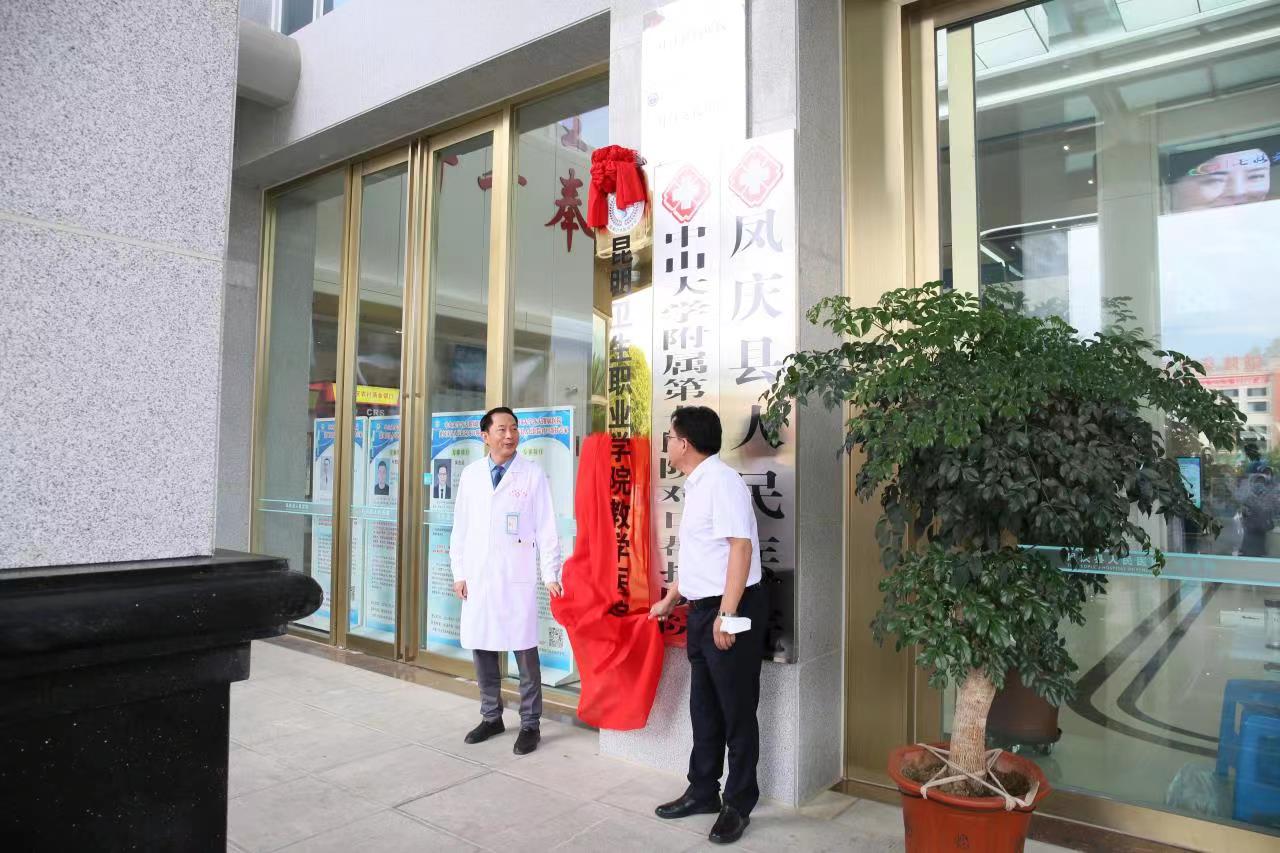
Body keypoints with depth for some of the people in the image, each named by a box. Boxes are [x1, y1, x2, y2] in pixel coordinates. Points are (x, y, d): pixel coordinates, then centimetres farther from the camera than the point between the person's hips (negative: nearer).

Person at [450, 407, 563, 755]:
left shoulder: (533, 474, -2)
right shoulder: (471, 474, 7)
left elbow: (546, 528, -2)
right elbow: (460, 527, 11)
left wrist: (551, 575, -6)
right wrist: (459, 572, 8)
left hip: (517, 578, -3)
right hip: (478, 576, 4)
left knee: (525, 651, 0)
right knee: (481, 648, 11)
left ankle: (530, 724, 14)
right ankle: (491, 717, 28)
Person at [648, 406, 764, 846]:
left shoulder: (721, 480, -16)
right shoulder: (695, 484, 13)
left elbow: (741, 547, -22)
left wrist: (727, 615, -24)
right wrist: (669, 599, 31)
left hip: (730, 609, -9)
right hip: (702, 610, 9)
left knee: (737, 711, 5)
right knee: (704, 708, 17)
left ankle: (739, 804, 19)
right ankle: (703, 792, 31)